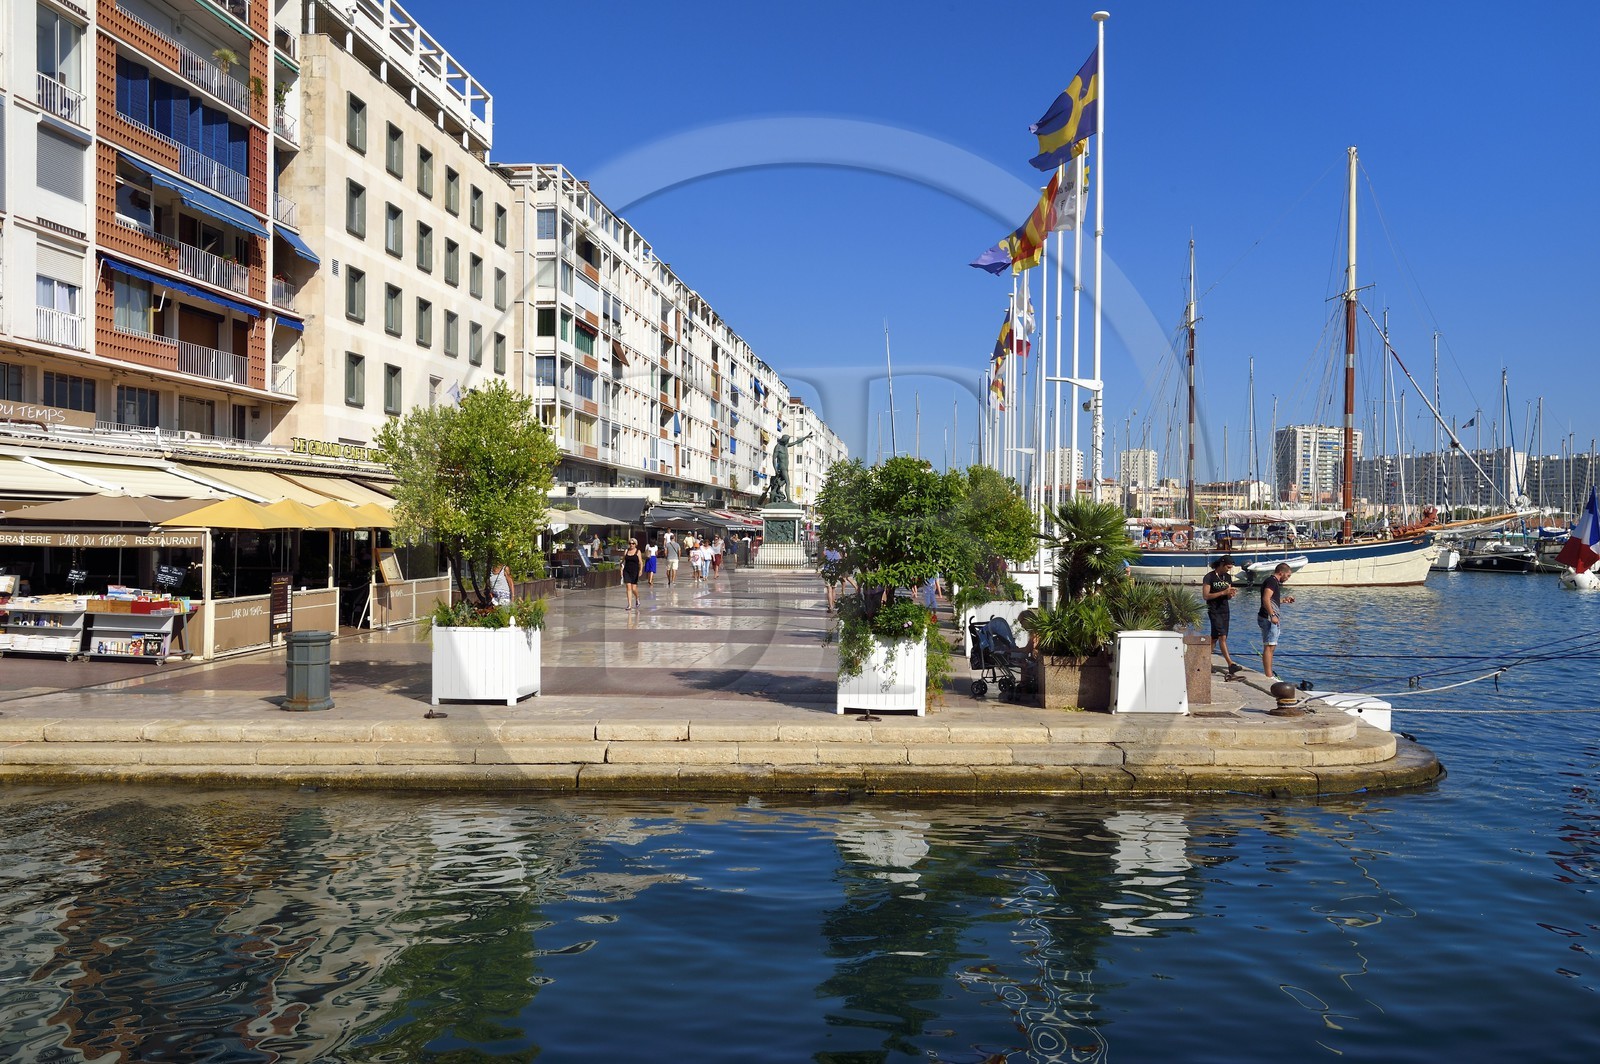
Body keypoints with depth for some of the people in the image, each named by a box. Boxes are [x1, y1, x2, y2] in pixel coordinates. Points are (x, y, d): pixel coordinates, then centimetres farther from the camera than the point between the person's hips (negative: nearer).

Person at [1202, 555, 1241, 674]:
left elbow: (1228, 597, 15)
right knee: (1222, 637, -15)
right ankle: (1230, 664, -21)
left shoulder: (1228, 577, 11)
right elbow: (1205, 596, -15)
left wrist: (1231, 594, -10)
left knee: (1215, 638, 10)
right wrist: (1223, 592, -21)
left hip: (1225, 610, 7)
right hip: (1214, 610, -7)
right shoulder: (1209, 577, -9)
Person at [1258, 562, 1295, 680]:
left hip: (1269, 618, 11)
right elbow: (1266, 599, -25)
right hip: (1268, 618, -11)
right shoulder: (1272, 581, -13)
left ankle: (1269, 675, 20)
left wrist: (1284, 600, 24)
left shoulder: (1273, 581, 20)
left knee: (1271, 647, 14)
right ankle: (1269, 676, -12)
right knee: (1269, 647, -11)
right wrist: (1272, 615, -27)